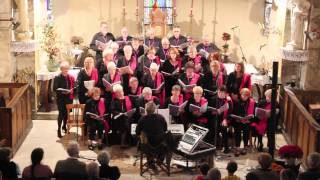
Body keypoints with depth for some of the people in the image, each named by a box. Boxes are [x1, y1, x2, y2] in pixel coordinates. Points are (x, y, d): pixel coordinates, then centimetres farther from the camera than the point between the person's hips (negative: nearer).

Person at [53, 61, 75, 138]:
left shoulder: (71, 77, 5)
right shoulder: (57, 78, -6)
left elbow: (74, 86, 10)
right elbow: (55, 88, -10)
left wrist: (72, 90, -11)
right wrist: (62, 91, -24)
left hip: (69, 98, 4)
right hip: (61, 98, -4)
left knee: (67, 112, 12)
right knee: (61, 113, -6)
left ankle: (64, 126, 34)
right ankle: (59, 129, -1)